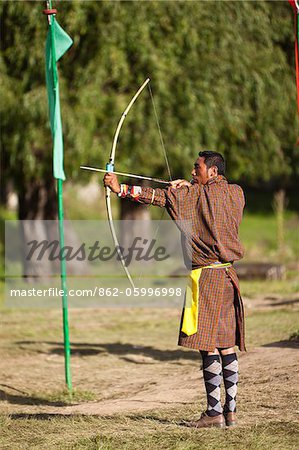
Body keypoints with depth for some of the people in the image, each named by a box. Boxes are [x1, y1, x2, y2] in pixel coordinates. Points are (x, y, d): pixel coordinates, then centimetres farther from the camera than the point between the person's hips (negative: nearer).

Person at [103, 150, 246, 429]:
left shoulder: (195, 196, -9)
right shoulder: (236, 194, 9)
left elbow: (158, 196, -12)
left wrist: (121, 189, -10)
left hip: (206, 277, -7)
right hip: (228, 276, 7)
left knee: (207, 345, -5)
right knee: (226, 344, 9)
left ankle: (214, 411, -6)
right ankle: (231, 410, 10)